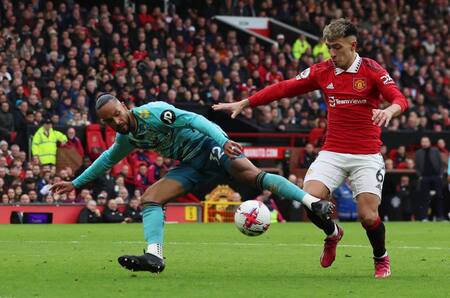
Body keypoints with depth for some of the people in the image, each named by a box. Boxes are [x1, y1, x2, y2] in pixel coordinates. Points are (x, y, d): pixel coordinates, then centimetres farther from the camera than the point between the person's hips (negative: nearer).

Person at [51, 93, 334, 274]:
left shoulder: (151, 113, -15)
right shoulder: (126, 139, 11)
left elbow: (192, 120, -24)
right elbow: (107, 160, 31)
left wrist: (224, 141, -38)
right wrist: (75, 184, 34)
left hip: (208, 144, -8)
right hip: (191, 164, 8)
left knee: (252, 175, -31)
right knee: (150, 198, -8)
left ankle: (315, 203, -42)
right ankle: (154, 256, -23)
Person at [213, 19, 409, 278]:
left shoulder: (371, 70, -7)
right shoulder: (322, 71, 4)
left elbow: (400, 99, -18)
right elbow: (284, 89, 7)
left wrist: (390, 110, -42)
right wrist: (244, 103, 4)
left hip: (367, 156, -3)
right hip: (332, 153, 3)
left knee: (368, 217, -11)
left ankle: (381, 259, 22)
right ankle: (333, 233, 17)